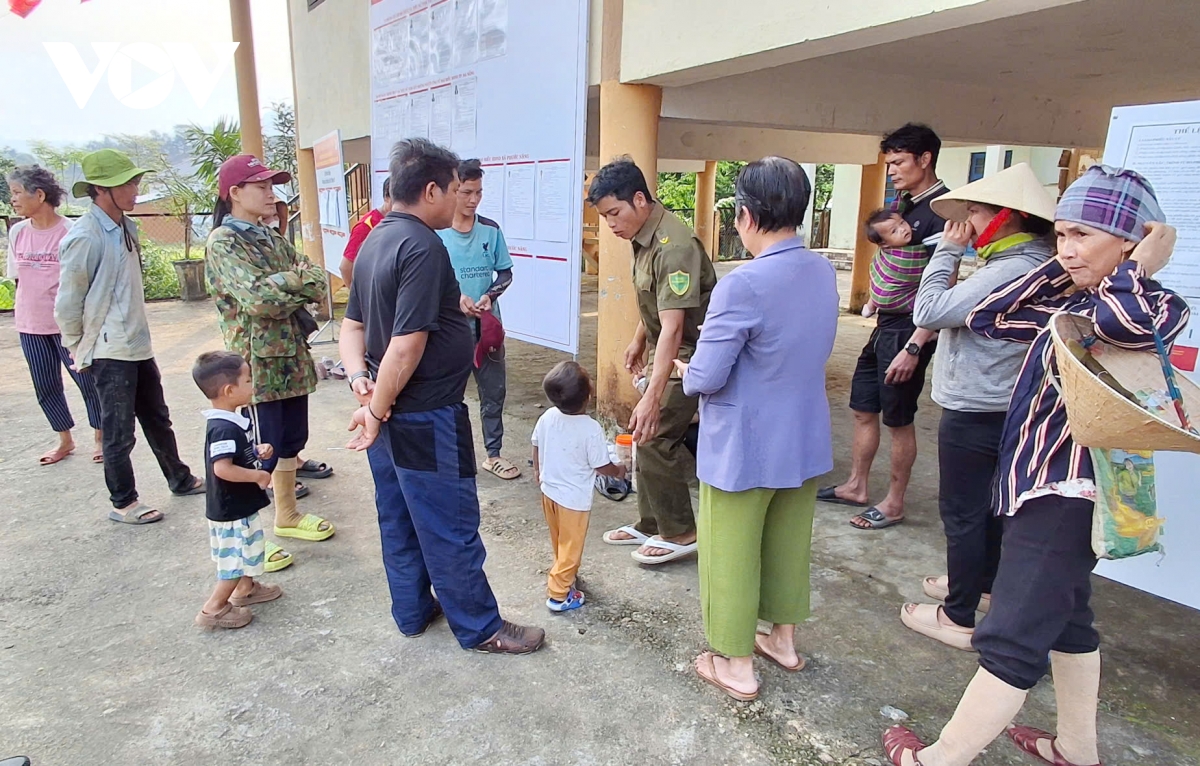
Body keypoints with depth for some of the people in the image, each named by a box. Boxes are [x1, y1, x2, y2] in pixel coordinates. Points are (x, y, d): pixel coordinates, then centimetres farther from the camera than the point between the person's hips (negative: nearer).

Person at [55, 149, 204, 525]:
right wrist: (79, 348, -3)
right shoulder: (84, 237, -18)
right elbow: (67, 302, -14)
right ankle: (123, 503, 19)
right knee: (119, 431, 4)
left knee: (157, 418, 20)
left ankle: (180, 479, 35)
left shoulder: (126, 229, 7)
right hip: (110, 351, -8)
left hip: (138, 344, 8)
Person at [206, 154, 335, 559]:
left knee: (291, 439, 16)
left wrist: (279, 290, -13)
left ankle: (287, 515, 32)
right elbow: (256, 298, -24)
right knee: (264, 449, -1)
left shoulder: (271, 237, 13)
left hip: (292, 355, 8)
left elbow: (317, 283, 3)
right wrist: (295, 281, -10)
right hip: (258, 361, -8)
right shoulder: (223, 242, -11)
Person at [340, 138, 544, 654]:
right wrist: (378, 409, -17)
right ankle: (479, 628, 19)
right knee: (451, 528, 4)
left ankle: (412, 611, 35)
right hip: (425, 418, -10)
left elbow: (353, 325, 13)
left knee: (399, 520, 19)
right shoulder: (424, 247, -21)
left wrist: (359, 378, -1)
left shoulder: (377, 240, 9)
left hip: (389, 415, 10)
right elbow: (407, 344, -26)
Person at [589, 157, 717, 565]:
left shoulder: (673, 246, -28)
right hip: (665, 350, 10)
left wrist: (652, 397, -37)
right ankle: (651, 525, 26)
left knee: (655, 438, -8)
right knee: (645, 437, 12)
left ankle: (679, 533, 8)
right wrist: (638, 341, 22)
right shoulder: (642, 237, 3)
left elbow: (672, 329, -34)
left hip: (689, 355, -10)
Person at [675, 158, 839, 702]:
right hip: (806, 441, 8)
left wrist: (687, 372, 0)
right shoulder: (824, 273, -1)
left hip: (743, 448, -7)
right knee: (790, 543, 22)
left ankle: (736, 666, 25)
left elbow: (705, 378, -23)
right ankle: (784, 640, 41)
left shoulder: (744, 285, -25)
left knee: (730, 554, 10)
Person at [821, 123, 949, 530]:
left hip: (909, 331, -9)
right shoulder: (906, 204, 11)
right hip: (885, 326, 9)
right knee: (863, 408, 14)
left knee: (899, 419, 3)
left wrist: (913, 347, -24)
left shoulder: (941, 211, -17)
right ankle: (856, 486, 29)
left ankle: (894, 503, 17)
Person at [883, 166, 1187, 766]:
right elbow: (987, 317, 9)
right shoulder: (1072, 302, 9)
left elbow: (1119, 320, -38)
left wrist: (1138, 266, -18)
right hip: (1046, 484, 10)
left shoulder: (1157, 309, -13)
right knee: (1063, 616, 23)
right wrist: (1057, 269, 4)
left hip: (1069, 491, -10)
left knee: (1012, 637, -4)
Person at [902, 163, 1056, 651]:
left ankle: (959, 618, 14)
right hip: (1001, 407, 10)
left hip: (974, 413, -10)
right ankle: (981, 585, 42)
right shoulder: (1032, 264, 8)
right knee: (988, 506, 23)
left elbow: (929, 312, -25)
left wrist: (948, 250, -16)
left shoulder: (1010, 271, -24)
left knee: (962, 513, 1)